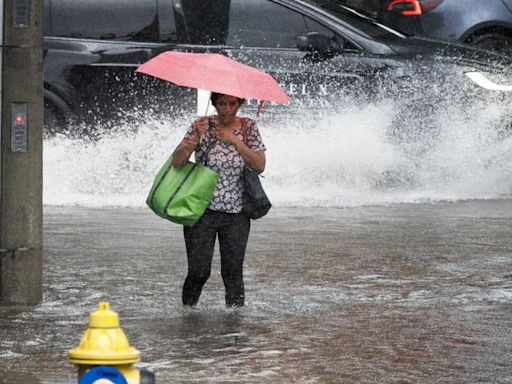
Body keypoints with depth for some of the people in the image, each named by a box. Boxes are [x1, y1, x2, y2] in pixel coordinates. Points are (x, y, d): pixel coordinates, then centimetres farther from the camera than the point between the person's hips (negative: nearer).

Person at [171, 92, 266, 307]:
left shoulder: (248, 127, 3)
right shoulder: (202, 125, -3)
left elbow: (259, 166, -7)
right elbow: (176, 162, -8)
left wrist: (235, 141, -17)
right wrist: (194, 140, -25)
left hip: (236, 212, 2)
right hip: (203, 210, -2)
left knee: (233, 271, -2)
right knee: (199, 271, -6)